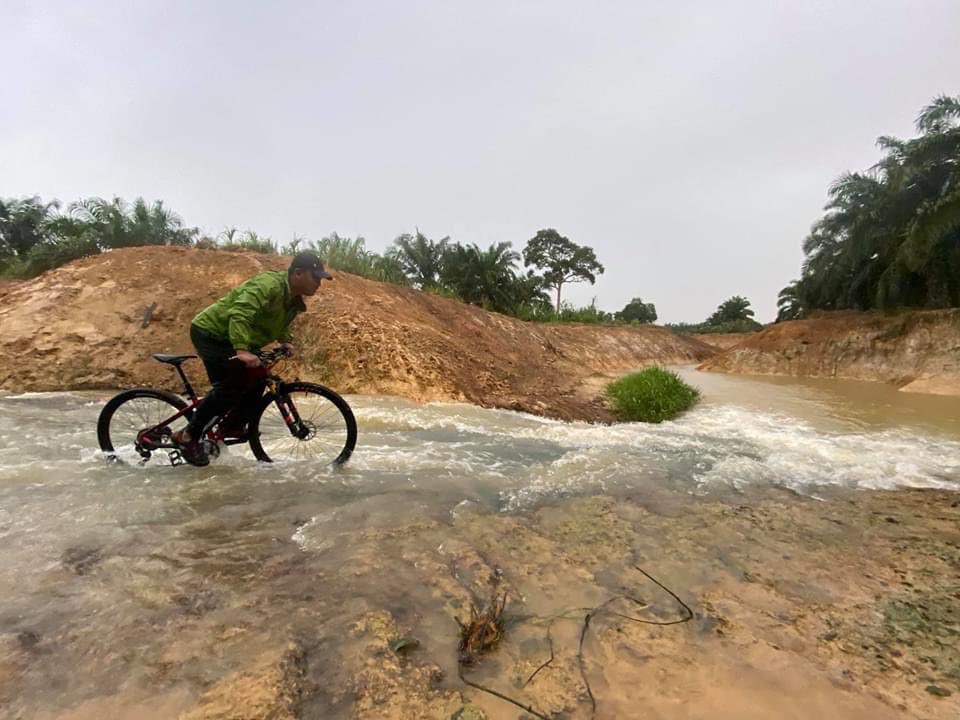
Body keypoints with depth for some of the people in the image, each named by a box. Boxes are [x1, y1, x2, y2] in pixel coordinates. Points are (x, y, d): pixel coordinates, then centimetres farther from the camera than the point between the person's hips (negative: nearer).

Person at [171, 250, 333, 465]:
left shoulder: (293, 299, 1)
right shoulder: (269, 285, -29)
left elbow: (278, 322, 19)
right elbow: (239, 313, -41)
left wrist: (285, 341, 3)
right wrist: (241, 350, -51)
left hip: (229, 338, 10)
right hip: (210, 332, -9)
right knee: (233, 384, -18)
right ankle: (188, 436, -6)